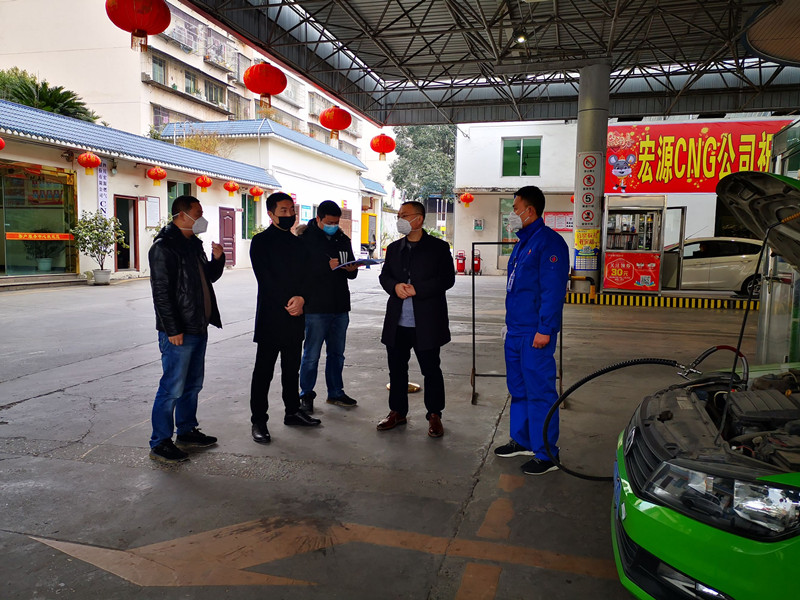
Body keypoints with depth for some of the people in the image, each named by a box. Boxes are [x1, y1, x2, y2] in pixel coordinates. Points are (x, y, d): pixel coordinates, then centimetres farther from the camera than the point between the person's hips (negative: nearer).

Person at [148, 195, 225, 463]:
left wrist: (217, 259, 4)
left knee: (192, 385, 17)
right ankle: (160, 443, 8)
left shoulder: (194, 243, 15)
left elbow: (209, 277, 25)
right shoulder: (164, 247, -14)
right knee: (172, 388, -3)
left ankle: (187, 431, 31)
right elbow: (161, 292, -18)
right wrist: (173, 330, -20)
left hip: (198, 328, 9)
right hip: (178, 333, -9)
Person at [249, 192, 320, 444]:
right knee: (264, 370, 0)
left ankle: (293, 411, 27)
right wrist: (288, 303, -14)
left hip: (295, 316, 6)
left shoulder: (297, 242, 15)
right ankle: (258, 421, 7)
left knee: (292, 368, 14)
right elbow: (265, 278, -12)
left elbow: (306, 275, 7)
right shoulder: (261, 241, -3)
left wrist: (301, 298, -11)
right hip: (270, 316, -6)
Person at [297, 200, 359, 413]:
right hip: (315, 308, -6)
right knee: (311, 355, 2)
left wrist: (351, 269, -5)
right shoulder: (305, 238, -5)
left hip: (340, 307, 6)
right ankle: (306, 395, 16)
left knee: (337, 353, 15)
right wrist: (327, 266, -22)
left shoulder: (343, 239, 13)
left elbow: (351, 272, 18)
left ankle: (335, 393, 28)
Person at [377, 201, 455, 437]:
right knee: (397, 368, 12)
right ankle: (397, 411, 27)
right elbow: (384, 276, 13)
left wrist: (416, 290, -16)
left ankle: (434, 415, 18)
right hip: (397, 322, 5)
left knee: (431, 369, 4)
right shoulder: (394, 248, 14)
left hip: (426, 322, -5)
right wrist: (395, 286, -10)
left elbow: (447, 279, -9)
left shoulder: (439, 247, -2)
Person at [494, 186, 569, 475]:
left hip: (534, 334, -10)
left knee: (539, 391, -3)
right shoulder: (523, 242, 17)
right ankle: (522, 441, 31)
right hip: (515, 331, 10)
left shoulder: (549, 242, -13)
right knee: (518, 388, 17)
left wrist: (544, 330, -22)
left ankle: (546, 454, 7)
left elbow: (553, 289, -20)